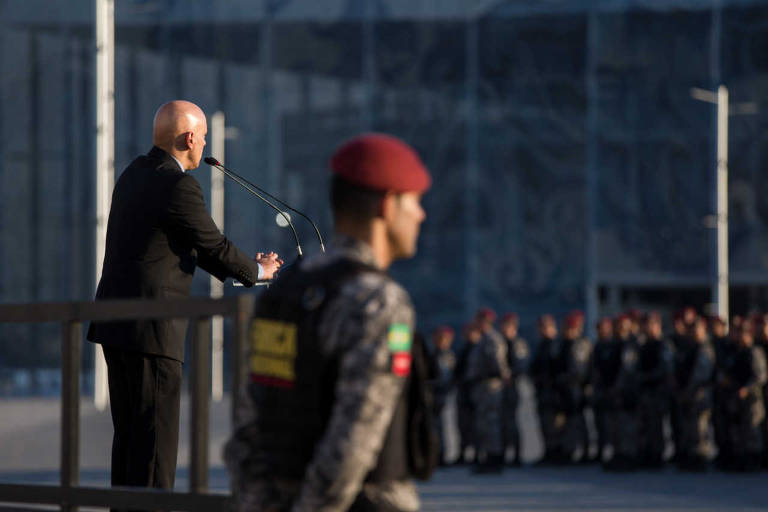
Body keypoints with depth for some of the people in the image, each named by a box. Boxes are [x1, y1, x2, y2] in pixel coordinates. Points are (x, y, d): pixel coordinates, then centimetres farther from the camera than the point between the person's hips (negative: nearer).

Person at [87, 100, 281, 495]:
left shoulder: (135, 174, 15)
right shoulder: (178, 187, -15)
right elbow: (215, 246, -5)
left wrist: (244, 268, 24)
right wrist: (258, 271, 13)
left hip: (116, 326, 9)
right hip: (150, 329, -9)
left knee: (130, 435, 14)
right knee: (156, 436, -6)